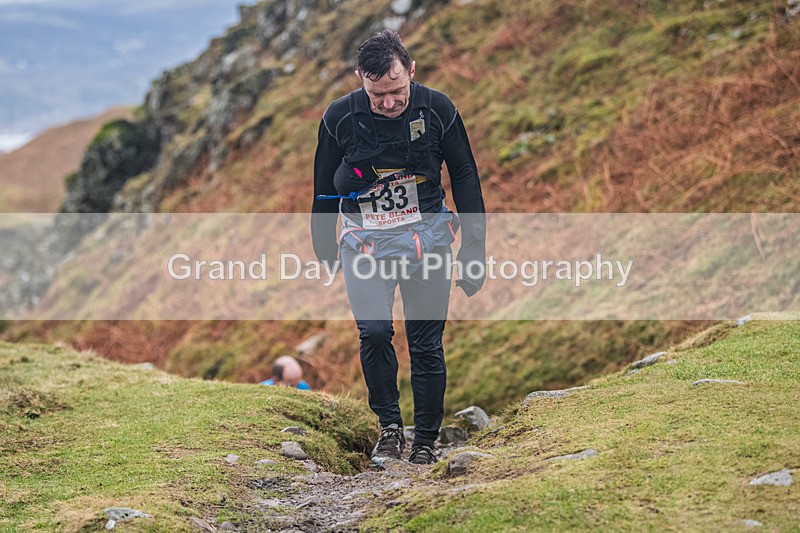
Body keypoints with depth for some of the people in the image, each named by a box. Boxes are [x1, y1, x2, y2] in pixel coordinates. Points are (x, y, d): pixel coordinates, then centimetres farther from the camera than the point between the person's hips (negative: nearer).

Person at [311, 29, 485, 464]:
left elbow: (465, 178, 4)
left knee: (427, 343, 0)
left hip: (427, 237, 0)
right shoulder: (339, 118, -9)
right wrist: (325, 255, 10)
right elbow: (324, 191, 6)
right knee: (373, 333, -18)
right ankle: (389, 425, 4)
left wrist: (474, 249, 3)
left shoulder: (437, 109, -8)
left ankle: (425, 442, 15)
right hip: (365, 240, 0)